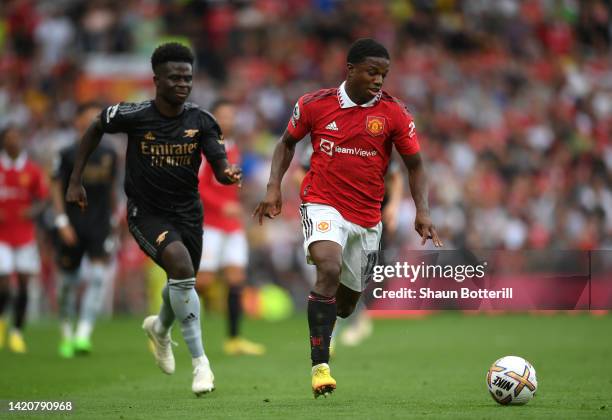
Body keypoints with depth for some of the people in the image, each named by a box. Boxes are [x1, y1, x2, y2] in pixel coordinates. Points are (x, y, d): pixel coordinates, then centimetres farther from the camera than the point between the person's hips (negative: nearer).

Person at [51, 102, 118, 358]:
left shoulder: (109, 154, 7)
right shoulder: (68, 154, -3)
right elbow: (56, 188, -5)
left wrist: (113, 216, 19)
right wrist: (62, 221, -12)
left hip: (100, 225, 2)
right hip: (73, 228, -2)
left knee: (99, 275, -16)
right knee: (67, 279, 6)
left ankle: (83, 334, -17)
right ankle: (66, 335, 25)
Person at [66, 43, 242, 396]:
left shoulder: (201, 121, -9)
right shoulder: (133, 115, -14)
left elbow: (219, 166, -14)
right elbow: (95, 130, 4)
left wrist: (228, 174, -39)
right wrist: (76, 181, 3)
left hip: (188, 212, 4)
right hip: (147, 212, -4)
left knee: (181, 284, 17)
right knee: (180, 263, -29)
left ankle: (160, 327, 56)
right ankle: (200, 360, -23)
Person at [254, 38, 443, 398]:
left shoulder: (394, 112, -5)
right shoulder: (315, 104, -5)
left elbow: (415, 166, 2)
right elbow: (288, 142, 13)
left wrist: (423, 211, -12)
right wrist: (274, 187, 1)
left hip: (367, 216, 3)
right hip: (323, 204, -3)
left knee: (348, 300, 12)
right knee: (330, 267, -31)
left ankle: (322, 335, 48)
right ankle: (320, 366, -28)